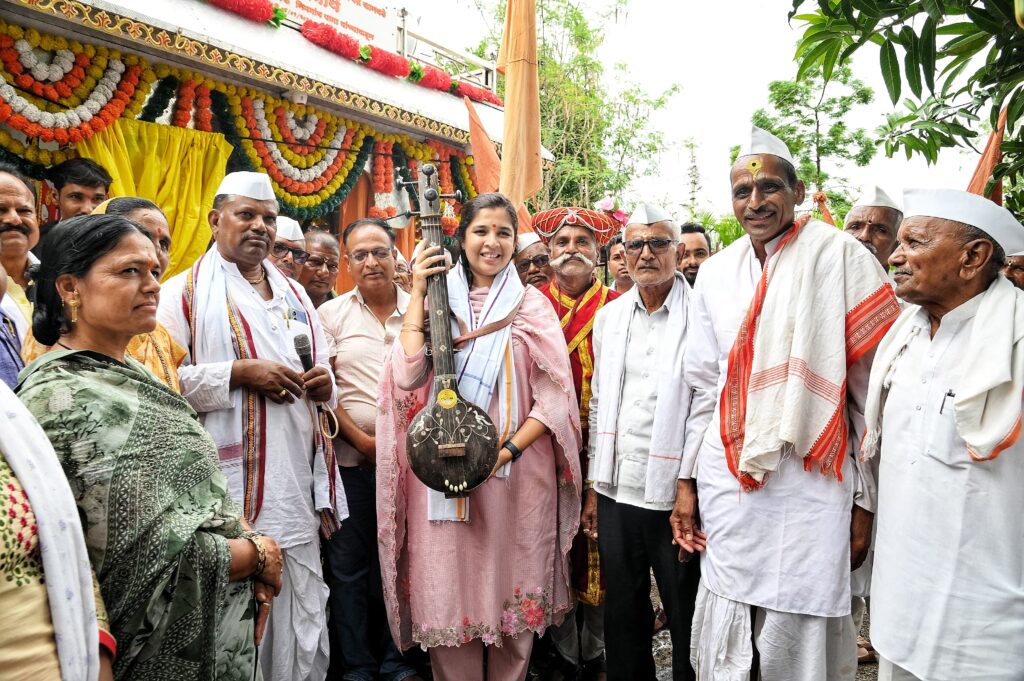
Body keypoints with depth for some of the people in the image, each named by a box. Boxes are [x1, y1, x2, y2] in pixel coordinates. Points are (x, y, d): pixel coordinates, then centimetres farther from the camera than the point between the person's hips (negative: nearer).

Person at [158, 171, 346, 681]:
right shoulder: (186, 292, 0)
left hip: (296, 486, 5)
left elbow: (321, 371, 25)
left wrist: (323, 383, 2)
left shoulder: (293, 294, 18)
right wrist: (239, 373, -15)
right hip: (230, 488, -5)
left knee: (303, 619, 9)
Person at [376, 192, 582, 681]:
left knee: (512, 589, 9)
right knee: (448, 590, 6)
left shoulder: (531, 306, 4)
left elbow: (555, 395, -2)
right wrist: (417, 295, -9)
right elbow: (407, 377, -7)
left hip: (517, 473, 0)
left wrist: (506, 451, -13)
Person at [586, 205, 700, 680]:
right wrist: (593, 487, 11)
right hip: (617, 493, 5)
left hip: (675, 494, -4)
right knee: (622, 619, 17)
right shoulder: (609, 317, 9)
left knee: (688, 622, 10)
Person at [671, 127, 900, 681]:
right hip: (726, 484, 4)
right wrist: (687, 483, 10)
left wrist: (866, 501, -5)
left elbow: (874, 391, -4)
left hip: (812, 486, -4)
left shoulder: (840, 258, -4)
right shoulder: (716, 273, 9)